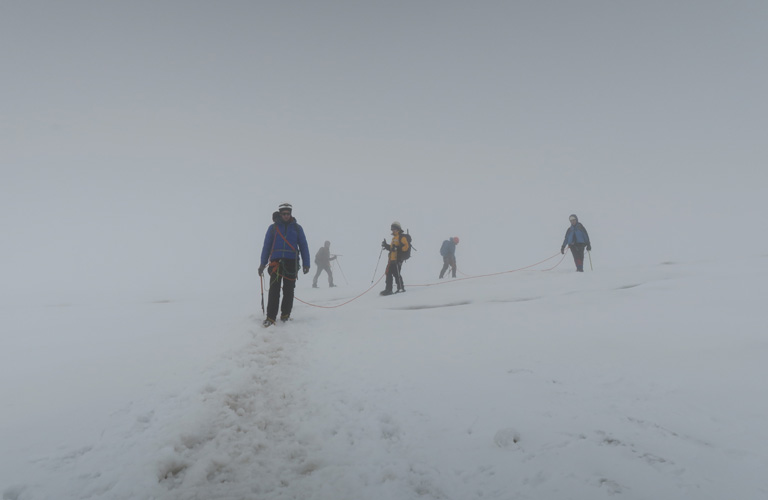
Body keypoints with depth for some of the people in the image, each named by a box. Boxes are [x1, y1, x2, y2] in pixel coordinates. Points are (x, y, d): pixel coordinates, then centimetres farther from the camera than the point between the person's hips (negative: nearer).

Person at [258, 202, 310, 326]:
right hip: (276, 261, 0)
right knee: (274, 290, -6)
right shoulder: (273, 228, 9)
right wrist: (262, 264, 7)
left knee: (289, 290, 3)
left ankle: (285, 314, 15)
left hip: (291, 262, 1)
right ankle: (270, 317, -4)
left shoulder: (297, 228, 10)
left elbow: (303, 246, 11)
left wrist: (306, 264, 5)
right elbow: (266, 246, 12)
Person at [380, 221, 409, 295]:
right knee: (388, 273, 8)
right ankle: (388, 289, 13)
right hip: (392, 259, 10)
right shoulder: (394, 238, 24)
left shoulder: (402, 237, -6)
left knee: (396, 273, -9)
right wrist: (386, 246, 15)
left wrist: (398, 249, -22)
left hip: (398, 259, -10)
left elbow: (406, 246, -17)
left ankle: (401, 287, 2)